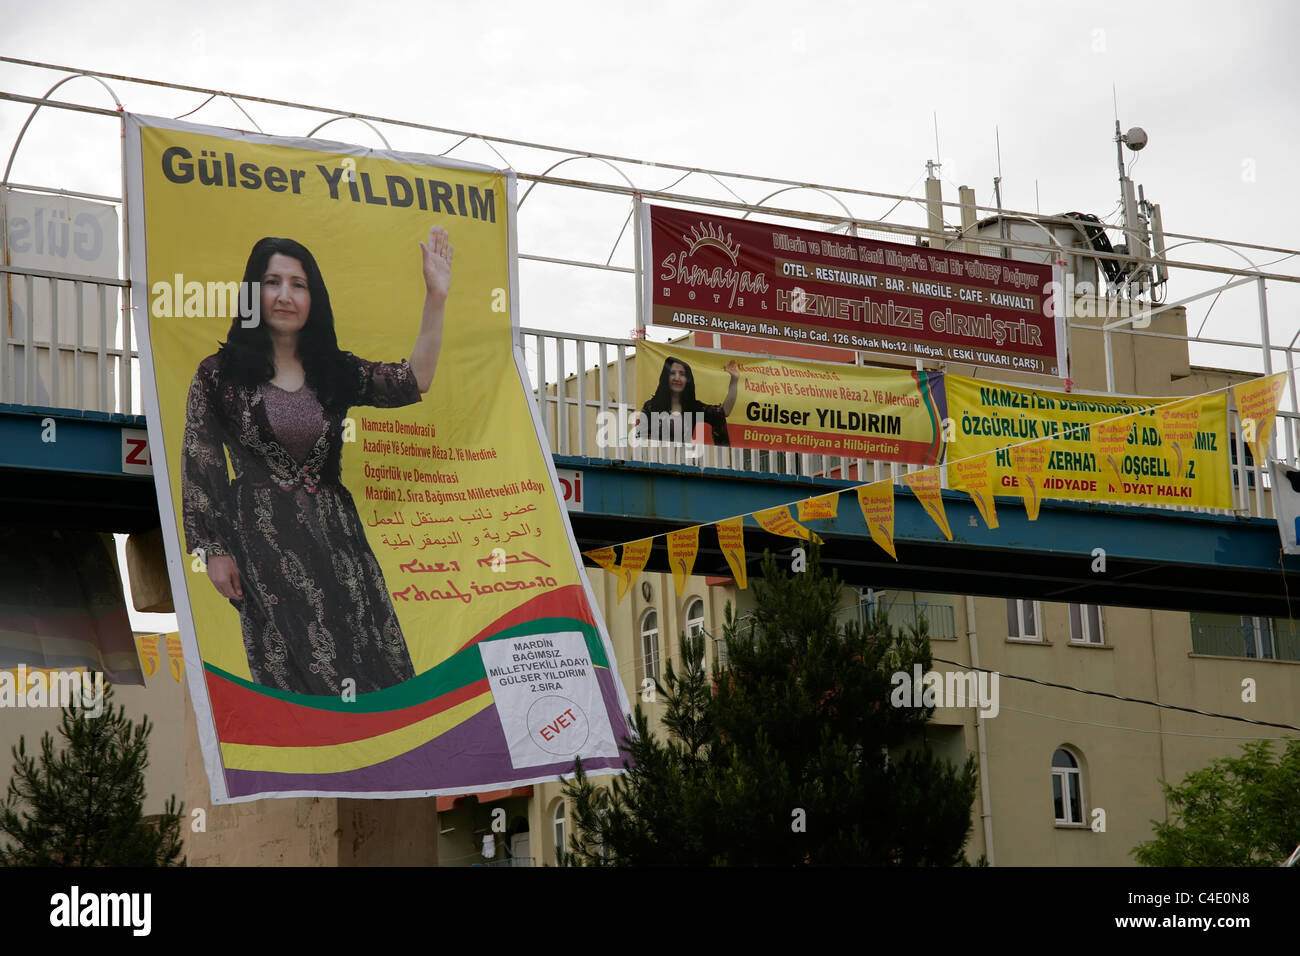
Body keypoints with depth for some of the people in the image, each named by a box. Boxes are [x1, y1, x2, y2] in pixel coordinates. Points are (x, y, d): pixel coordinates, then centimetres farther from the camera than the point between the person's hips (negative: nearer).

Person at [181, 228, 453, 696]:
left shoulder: (334, 371, 13)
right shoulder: (219, 374, 4)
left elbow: (413, 381, 2)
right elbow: (199, 468, 2)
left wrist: (436, 298, -5)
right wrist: (214, 549, -4)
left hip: (335, 534, 4)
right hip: (264, 541, -4)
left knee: (373, 667, -5)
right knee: (299, 680, -11)